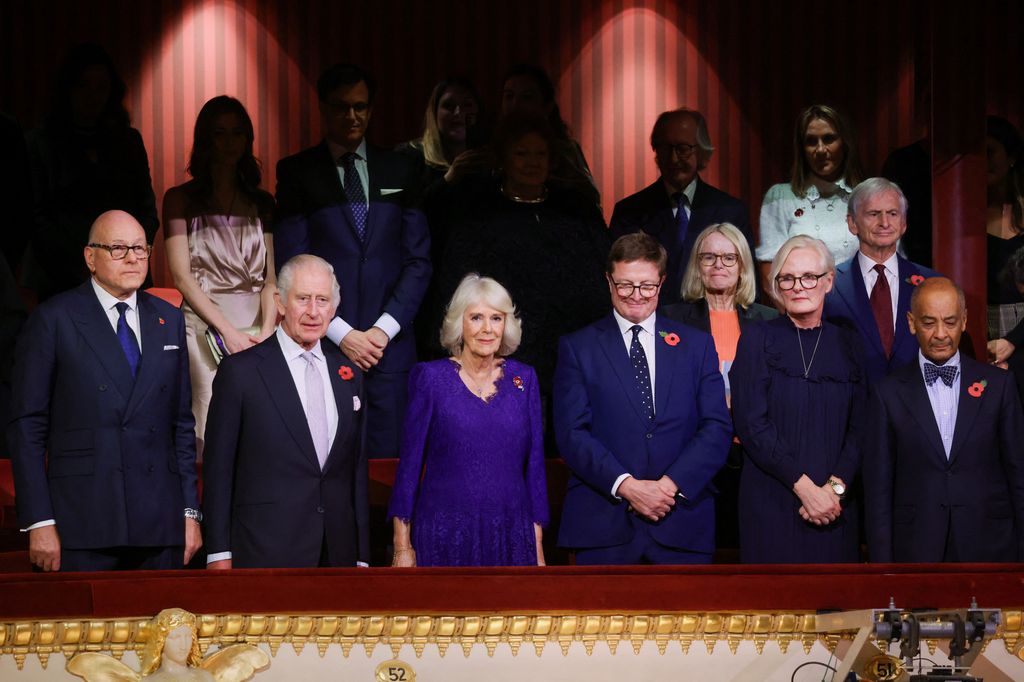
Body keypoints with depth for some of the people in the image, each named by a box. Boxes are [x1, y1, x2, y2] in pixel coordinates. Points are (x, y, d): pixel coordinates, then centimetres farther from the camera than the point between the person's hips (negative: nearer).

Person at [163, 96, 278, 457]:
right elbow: (182, 275, -2)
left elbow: (271, 275, 8)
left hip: (257, 329, 2)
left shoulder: (262, 204, 14)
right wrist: (227, 330, -10)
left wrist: (267, 330, -10)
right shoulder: (181, 200, 7)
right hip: (204, 328, -2)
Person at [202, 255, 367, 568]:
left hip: (339, 553, 4)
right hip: (266, 554, -4)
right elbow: (218, 468, -2)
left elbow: (358, 467, 15)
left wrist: (363, 554, 12)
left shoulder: (348, 372, 12)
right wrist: (219, 553, -6)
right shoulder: (240, 371, -2)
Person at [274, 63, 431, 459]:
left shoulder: (399, 172, 12)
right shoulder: (297, 172, 5)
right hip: (322, 345, -2)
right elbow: (291, 263, -1)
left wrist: (384, 329, -4)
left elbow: (418, 260, 9)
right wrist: (342, 334, -9)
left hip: (389, 344, 2)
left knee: (386, 456, -1)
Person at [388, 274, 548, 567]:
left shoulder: (523, 379, 7)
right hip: (444, 538, -2)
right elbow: (409, 464, 0)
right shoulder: (432, 378, 0)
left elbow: (534, 464, 8)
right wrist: (403, 547, -3)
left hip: (510, 537, 2)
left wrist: (537, 547, 4)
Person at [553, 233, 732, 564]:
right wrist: (626, 486, -15)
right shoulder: (577, 348, 7)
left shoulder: (697, 345, 13)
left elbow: (717, 428, 4)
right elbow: (572, 434, -2)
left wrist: (672, 484, -11)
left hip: (682, 525, 1)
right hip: (603, 527, -1)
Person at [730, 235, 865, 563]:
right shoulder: (757, 339, 2)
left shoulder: (847, 344, 10)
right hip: (772, 503, -2)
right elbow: (751, 425, -6)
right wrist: (804, 486, -13)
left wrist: (835, 487, -11)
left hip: (835, 505, 2)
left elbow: (860, 428, 5)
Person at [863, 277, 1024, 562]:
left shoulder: (998, 384, 4)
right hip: (916, 550, -1)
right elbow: (878, 486, 2)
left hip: (989, 548, 1)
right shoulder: (889, 393, 2)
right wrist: (882, 561, -3)